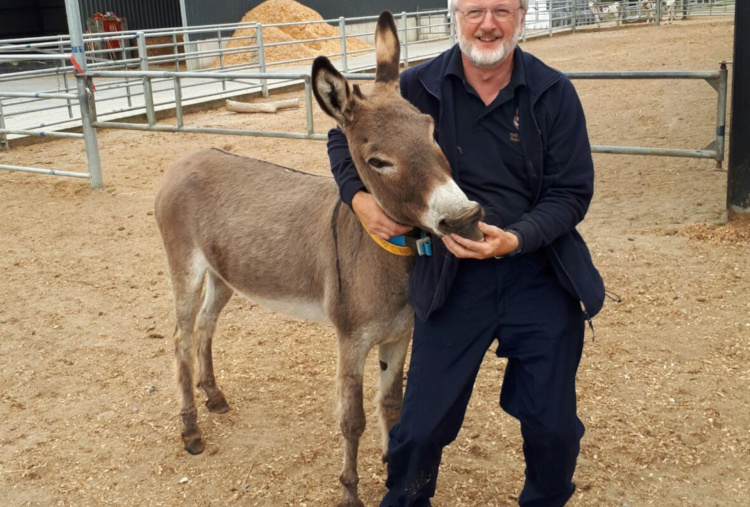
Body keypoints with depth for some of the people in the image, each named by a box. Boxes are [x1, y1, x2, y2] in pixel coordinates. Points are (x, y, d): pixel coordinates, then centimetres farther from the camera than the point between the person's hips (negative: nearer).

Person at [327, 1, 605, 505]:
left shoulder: (554, 94, -4)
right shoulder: (418, 87, -5)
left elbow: (571, 193, -5)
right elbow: (345, 136, 10)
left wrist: (513, 239, -22)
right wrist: (359, 197, -9)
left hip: (540, 271, 1)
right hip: (450, 278, 0)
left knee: (554, 428, 8)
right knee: (422, 425, 5)